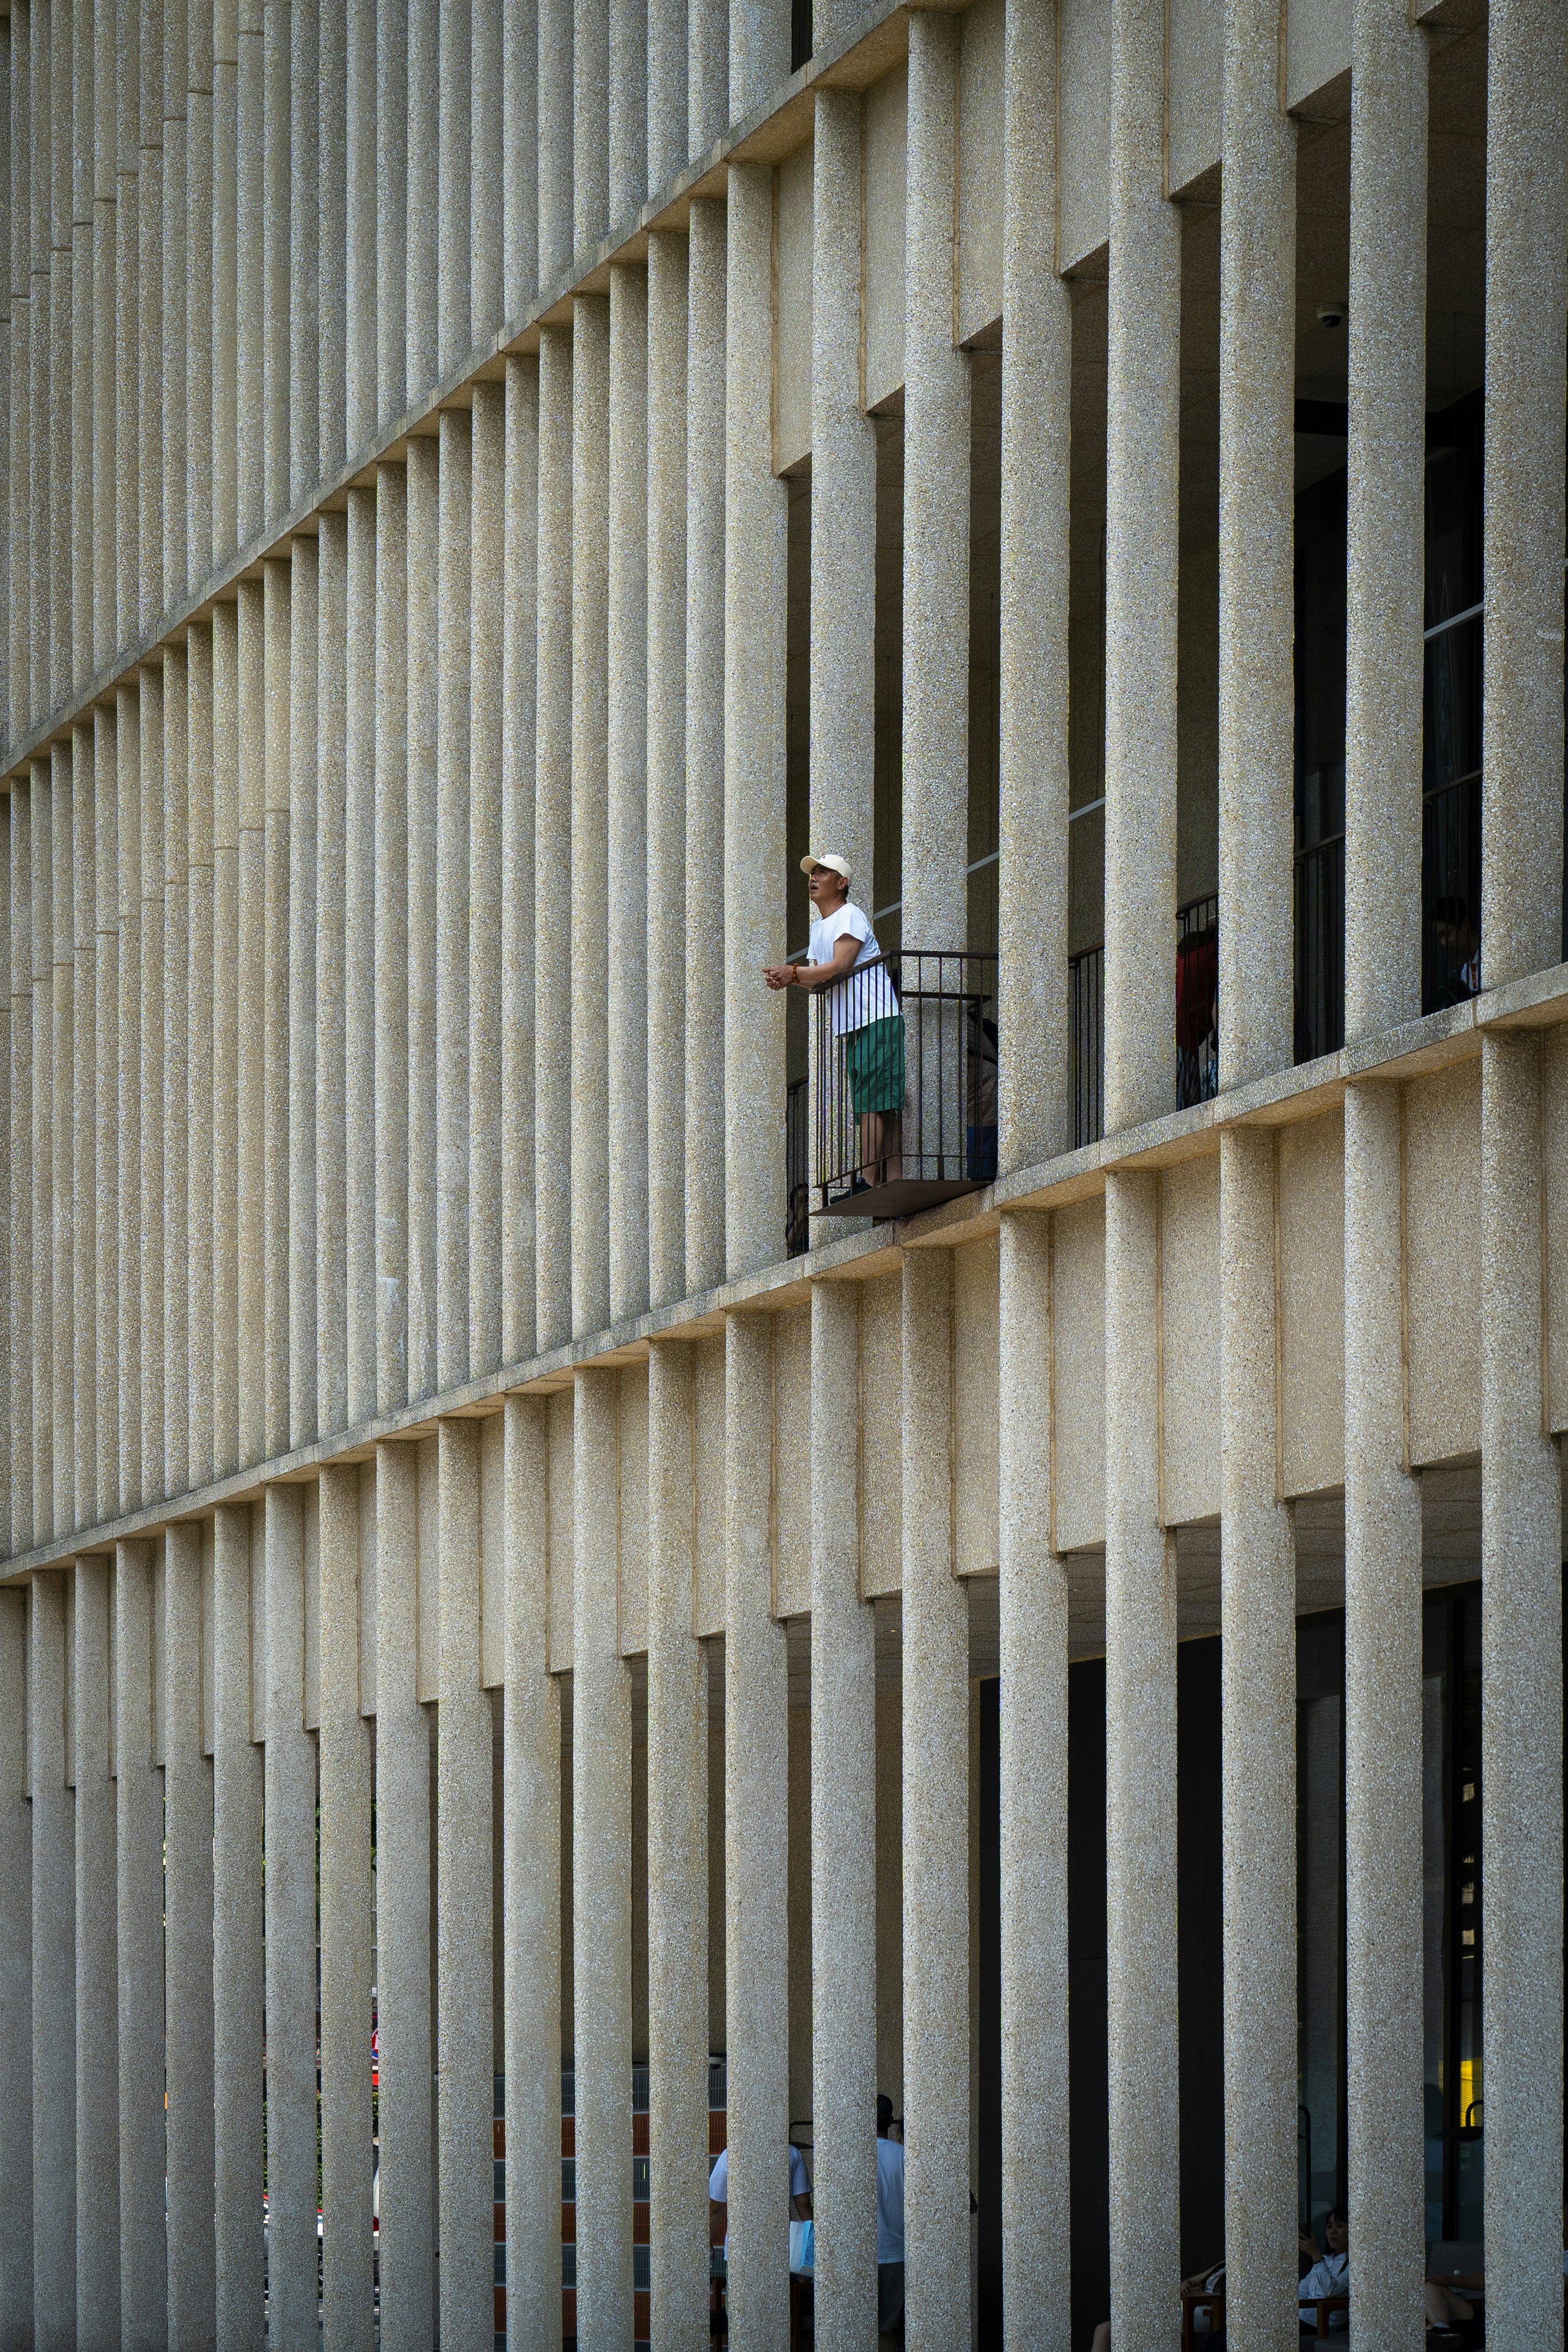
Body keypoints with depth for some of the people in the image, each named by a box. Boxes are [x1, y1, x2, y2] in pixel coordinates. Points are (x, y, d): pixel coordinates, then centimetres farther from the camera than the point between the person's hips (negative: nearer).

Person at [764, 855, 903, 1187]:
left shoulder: (850, 916, -6)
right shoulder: (819, 927, 22)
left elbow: (839, 968, -17)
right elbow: (819, 981, 16)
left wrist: (792, 972, -12)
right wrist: (790, 980, -3)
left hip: (876, 1020, -10)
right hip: (853, 1026, 10)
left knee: (872, 1103, -15)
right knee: (880, 1109, 4)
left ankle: (868, 1183, -21)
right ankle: (894, 1181, 1)